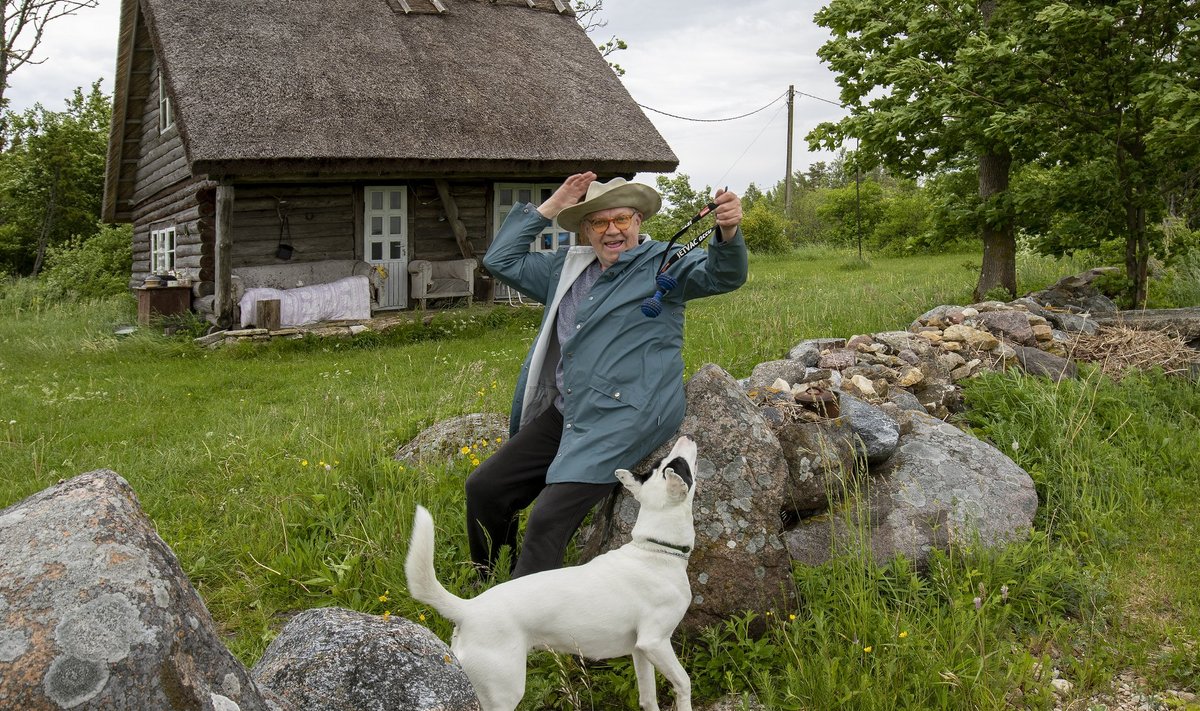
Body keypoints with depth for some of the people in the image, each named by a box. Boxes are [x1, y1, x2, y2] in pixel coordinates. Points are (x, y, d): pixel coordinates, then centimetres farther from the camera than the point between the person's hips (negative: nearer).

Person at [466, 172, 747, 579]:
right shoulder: (567, 267, 17)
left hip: (624, 417, -7)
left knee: (549, 518, -22)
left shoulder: (662, 263, -1)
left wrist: (728, 232, -38)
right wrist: (550, 207, 11)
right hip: (564, 412, 7)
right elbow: (501, 260, 19)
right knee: (484, 488, 4)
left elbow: (722, 274, -16)